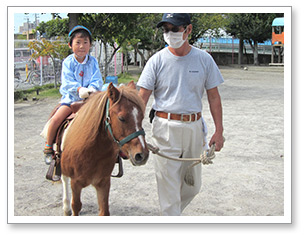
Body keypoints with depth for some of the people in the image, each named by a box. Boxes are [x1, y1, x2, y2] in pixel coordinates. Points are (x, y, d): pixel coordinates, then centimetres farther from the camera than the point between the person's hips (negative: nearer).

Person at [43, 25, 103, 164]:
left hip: (89, 99, 2)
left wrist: (91, 89, -29)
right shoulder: (68, 62, -3)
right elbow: (67, 82, -14)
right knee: (56, 119, -17)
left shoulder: (93, 61, 2)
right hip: (71, 97, -1)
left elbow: (97, 80, -7)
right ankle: (48, 147, 4)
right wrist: (80, 89, -33)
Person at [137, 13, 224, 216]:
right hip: (165, 128, -3)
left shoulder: (204, 59, 2)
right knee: (169, 186, 0)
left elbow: (214, 96, 6)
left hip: (194, 127, 3)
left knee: (193, 186, 15)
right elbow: (142, 97, -6)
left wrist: (219, 131, 1)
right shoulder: (157, 60, -4)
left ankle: (173, 212, 39)